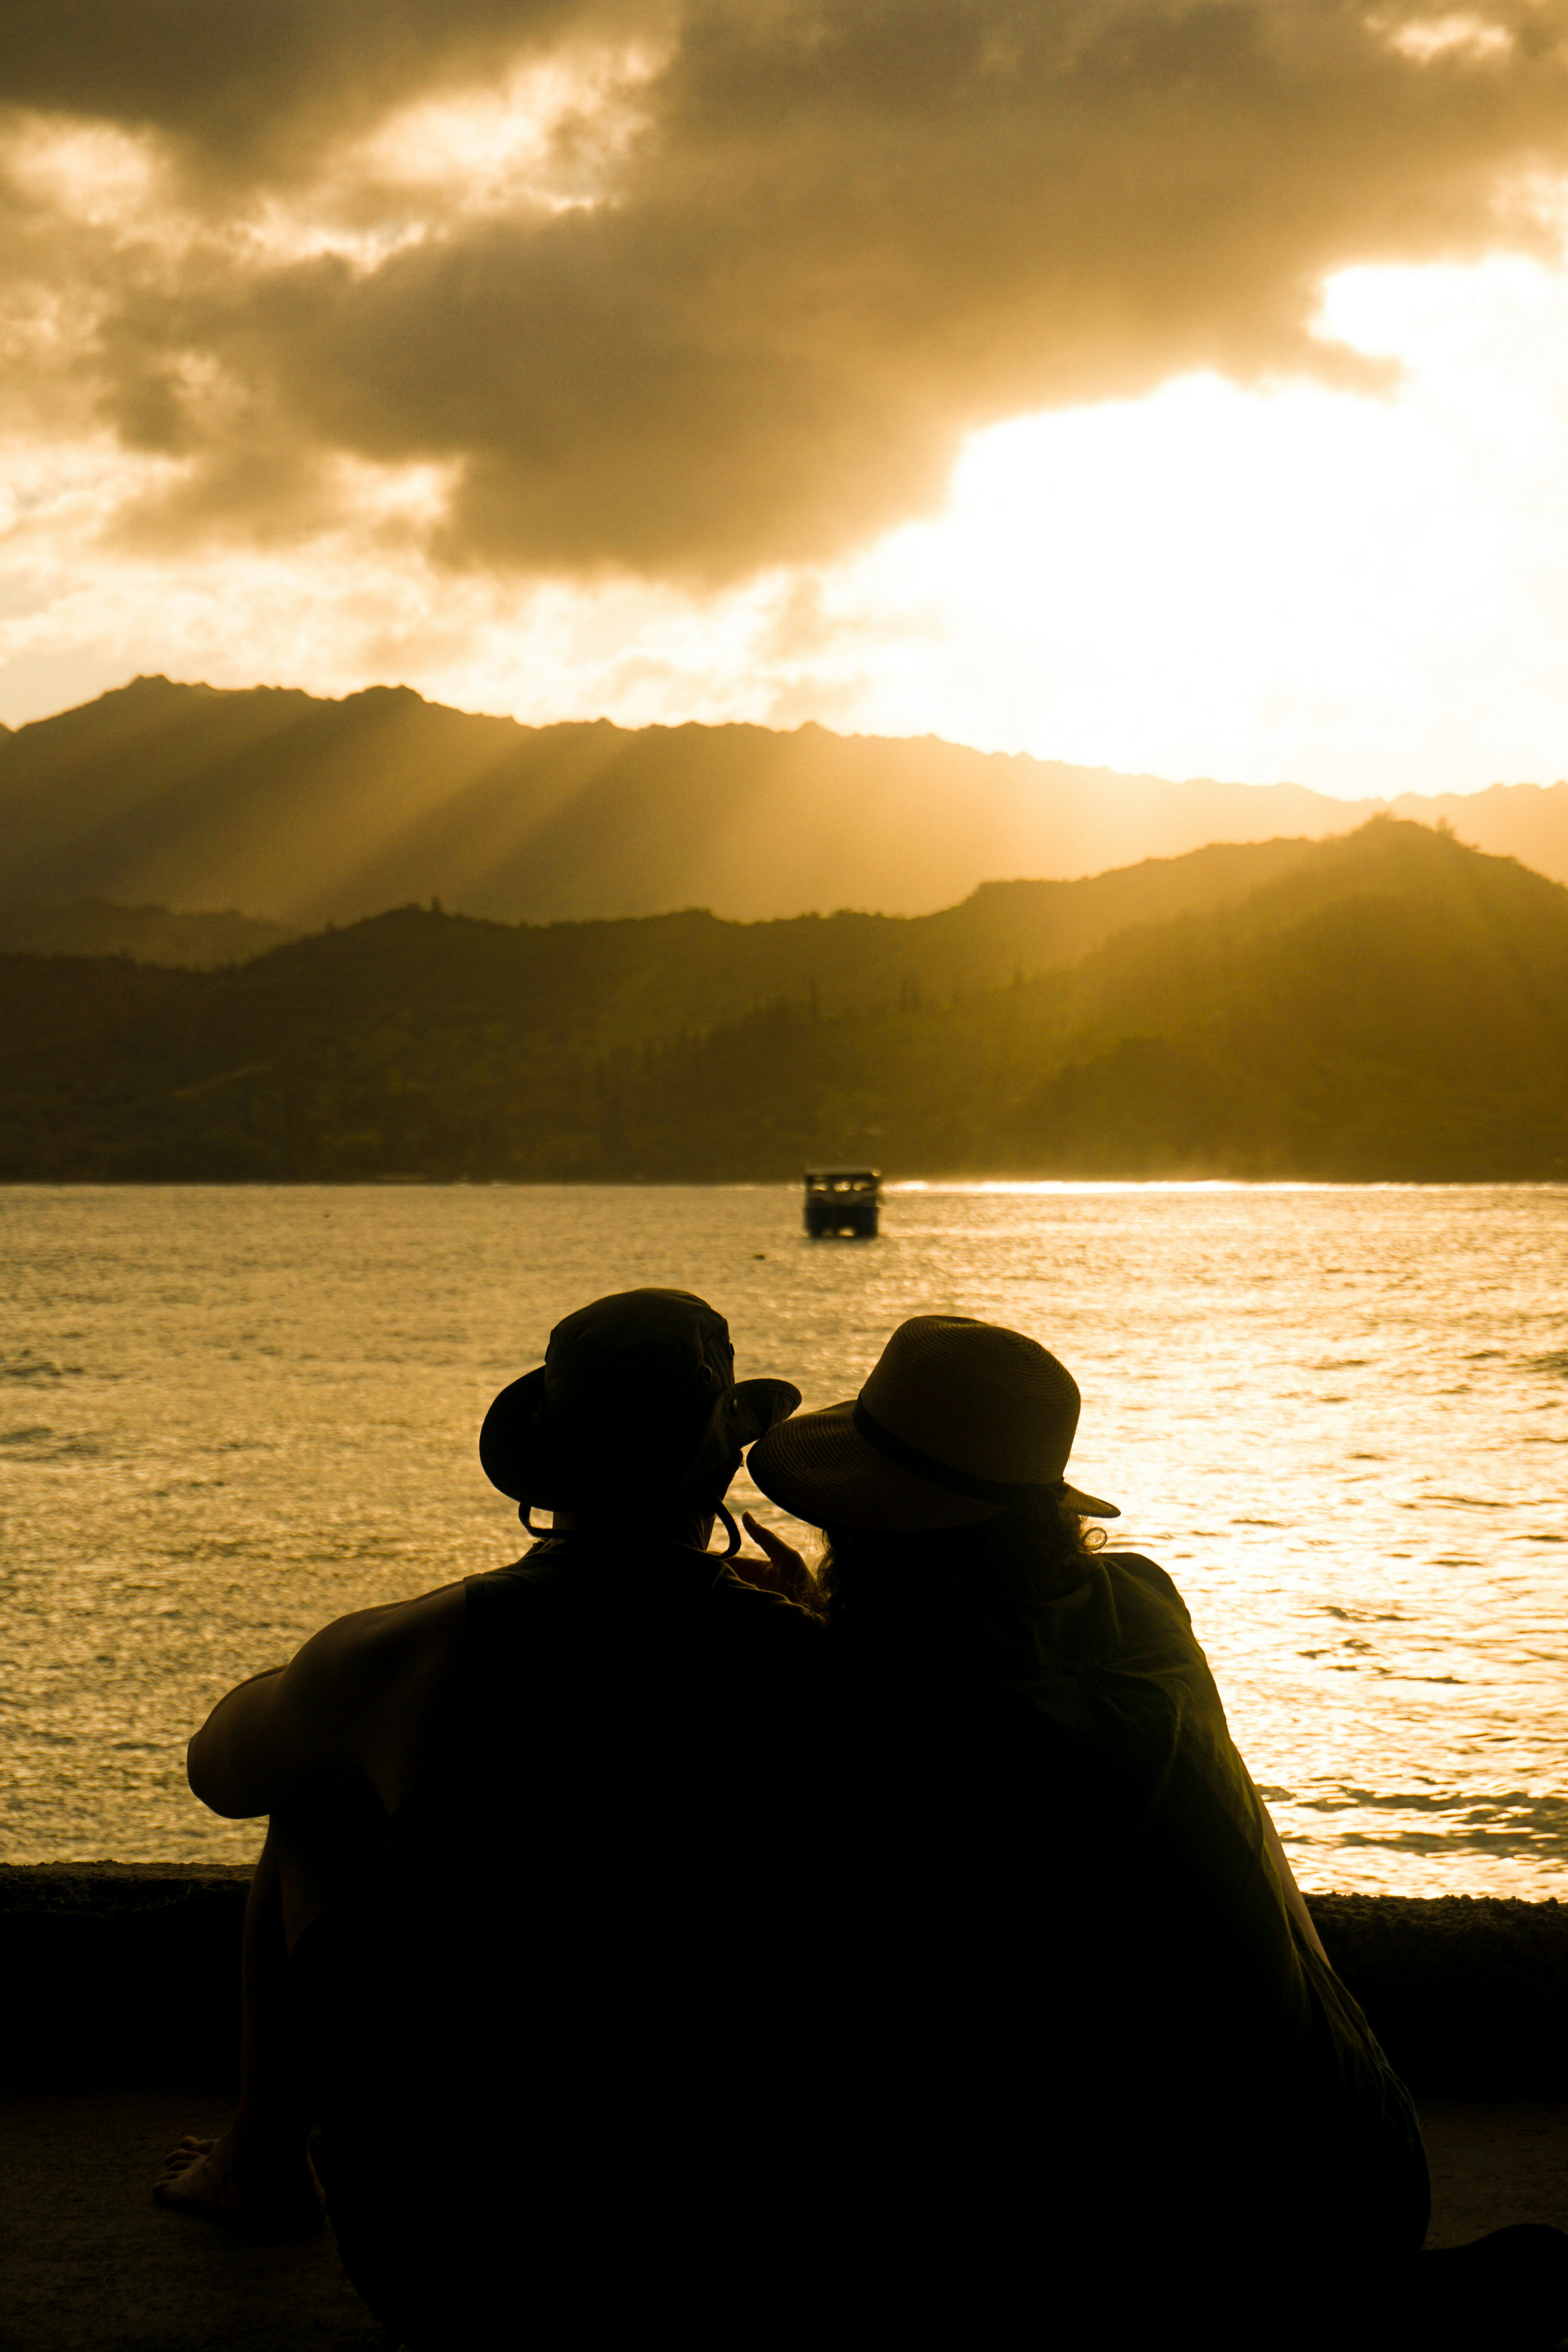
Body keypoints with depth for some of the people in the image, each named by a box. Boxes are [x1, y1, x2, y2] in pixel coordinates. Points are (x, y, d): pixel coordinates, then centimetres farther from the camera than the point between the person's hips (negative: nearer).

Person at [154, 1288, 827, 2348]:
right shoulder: (808, 1665, -14)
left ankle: (265, 2154, 35)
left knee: (320, 1800, 19)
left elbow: (224, 1770, 8)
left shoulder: (401, 1656, -14)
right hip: (726, 2256, 1)